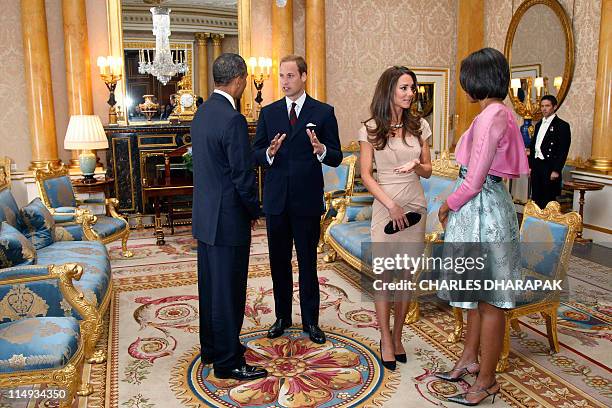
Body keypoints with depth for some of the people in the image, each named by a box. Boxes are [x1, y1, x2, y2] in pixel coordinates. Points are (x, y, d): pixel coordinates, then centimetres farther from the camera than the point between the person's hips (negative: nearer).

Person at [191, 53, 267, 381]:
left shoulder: (202, 113, 8)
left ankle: (211, 348, 34)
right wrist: (254, 211, -3)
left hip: (204, 216, 9)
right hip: (228, 219, -9)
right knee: (228, 292, 2)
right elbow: (243, 176, -20)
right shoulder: (233, 120, -20)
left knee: (210, 286, 18)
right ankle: (228, 362, 16)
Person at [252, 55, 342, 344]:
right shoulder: (268, 112, 7)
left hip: (307, 200, -3)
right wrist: (269, 153, -18)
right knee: (279, 261, 14)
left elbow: (336, 158, -4)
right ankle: (282, 317, 30)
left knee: (308, 263, 7)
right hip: (276, 200, 3)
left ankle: (310, 321, 23)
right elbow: (255, 154, 4)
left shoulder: (323, 112, -1)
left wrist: (322, 150, -25)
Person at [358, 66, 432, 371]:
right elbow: (366, 175, -5)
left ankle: (397, 337, 23)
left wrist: (416, 166, -12)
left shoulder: (419, 126, 7)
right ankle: (386, 341, 14)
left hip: (415, 207, 3)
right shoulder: (371, 129, -2)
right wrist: (391, 204, -13)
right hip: (385, 206, -3)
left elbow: (428, 170, 12)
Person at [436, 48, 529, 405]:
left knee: (488, 300, 2)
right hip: (490, 203, 10)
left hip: (481, 209, -10)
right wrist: (456, 204, 15)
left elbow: (474, 180, -21)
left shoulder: (490, 116, -20)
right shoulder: (501, 112, 11)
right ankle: (470, 360, 36)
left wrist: (448, 206, -5)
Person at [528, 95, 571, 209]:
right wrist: (530, 165, 12)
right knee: (535, 198, 9)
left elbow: (563, 151, -11)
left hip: (550, 167, -7)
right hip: (536, 165, 7)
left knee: (548, 200, -3)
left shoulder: (562, 125, -5)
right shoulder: (538, 124, 17)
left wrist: (556, 170, -16)